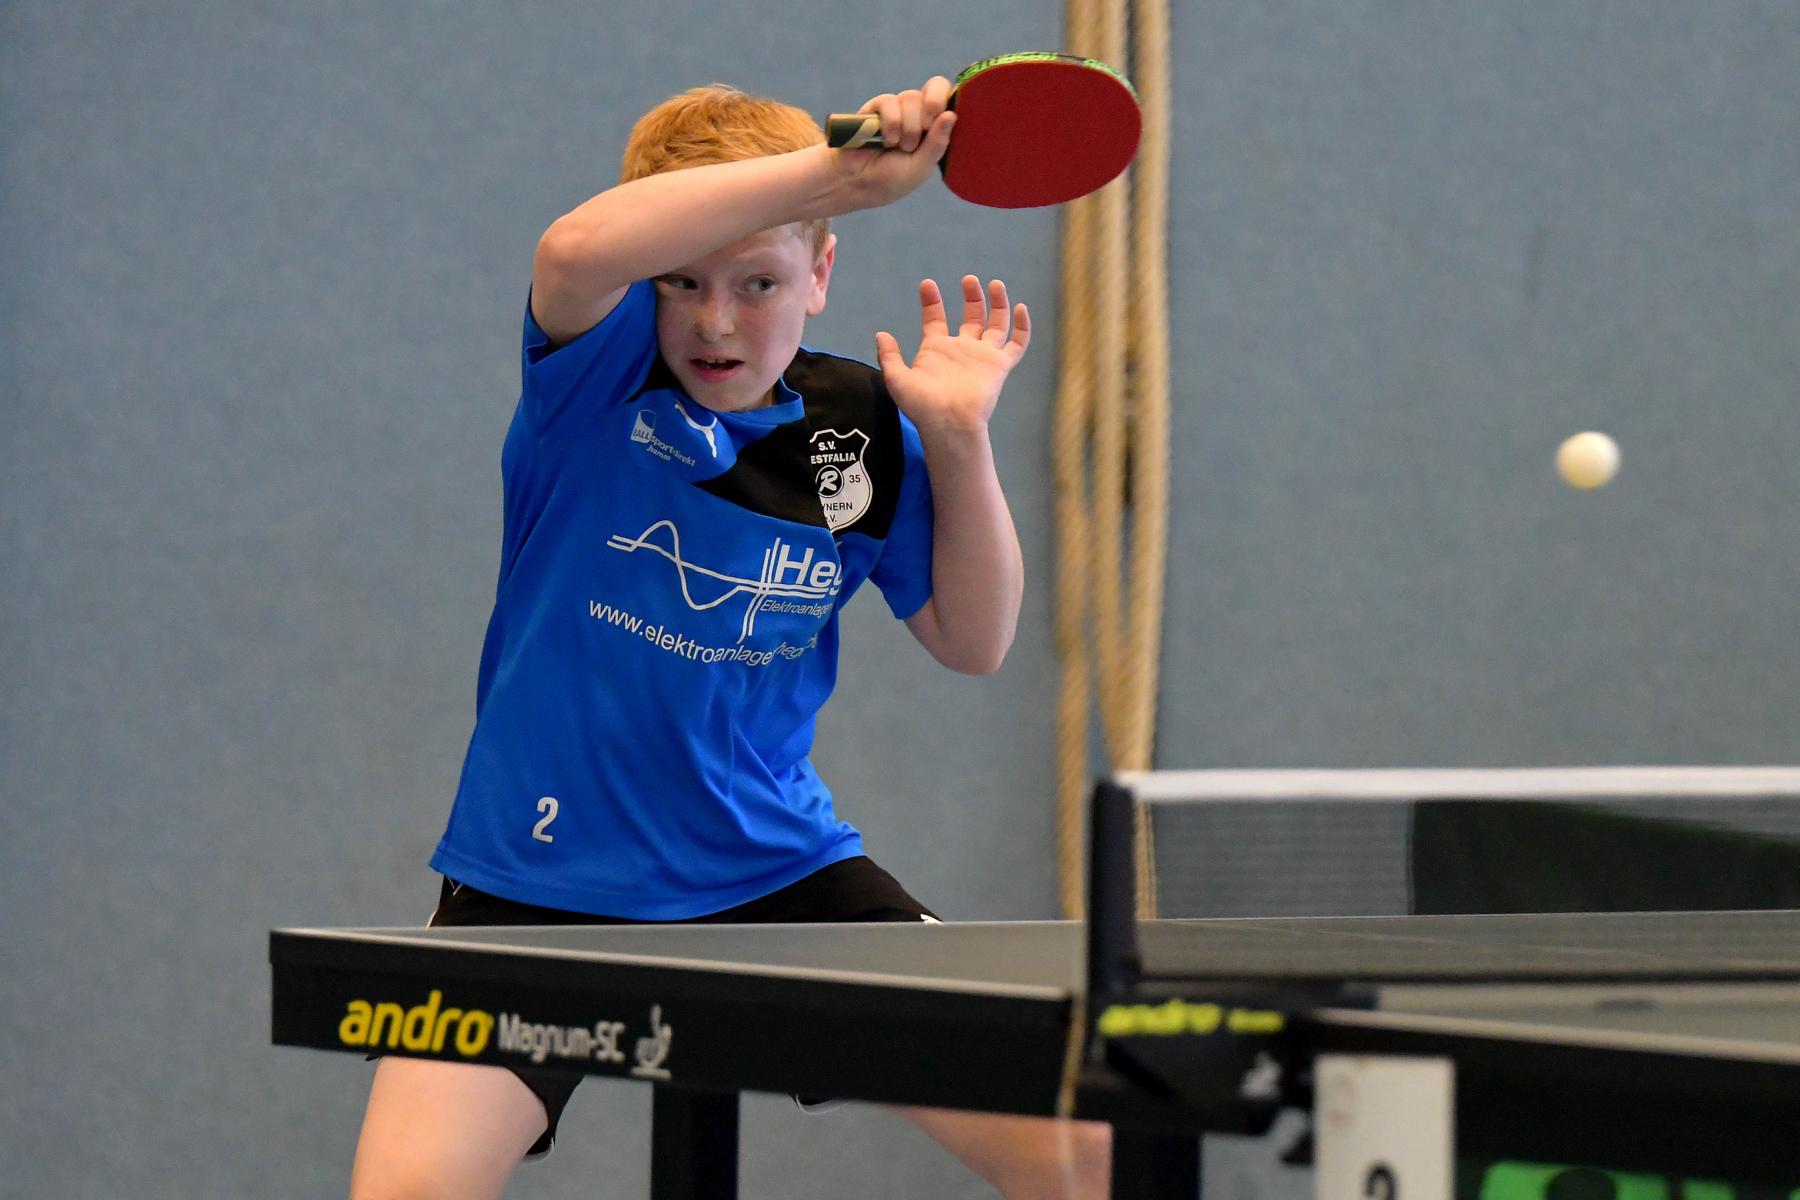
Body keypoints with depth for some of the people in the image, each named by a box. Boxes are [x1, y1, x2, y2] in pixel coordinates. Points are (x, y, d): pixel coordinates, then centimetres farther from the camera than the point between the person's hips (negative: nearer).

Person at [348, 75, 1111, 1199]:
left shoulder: (861, 427, 0)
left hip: (778, 872, 3)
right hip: (540, 882, -3)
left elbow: (974, 642, 5)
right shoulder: (603, 371, -12)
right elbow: (575, 251, -36)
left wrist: (960, 439, -9)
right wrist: (832, 167, -38)